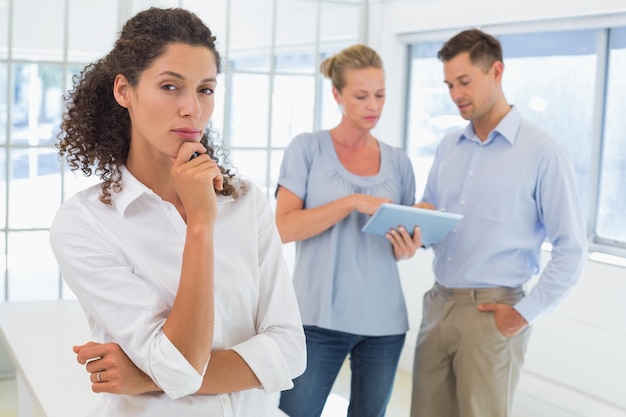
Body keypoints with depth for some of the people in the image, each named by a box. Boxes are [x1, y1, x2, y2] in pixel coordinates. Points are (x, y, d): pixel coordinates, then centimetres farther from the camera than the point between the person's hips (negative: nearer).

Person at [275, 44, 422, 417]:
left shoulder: (399, 162, 9)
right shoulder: (308, 148, -1)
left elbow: (402, 243, 15)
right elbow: (284, 227, -11)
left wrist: (407, 248, -9)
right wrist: (353, 202, -20)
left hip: (383, 319, 4)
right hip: (319, 315, -3)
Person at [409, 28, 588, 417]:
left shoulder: (542, 153, -9)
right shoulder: (448, 147, 11)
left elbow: (571, 250, -9)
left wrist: (525, 313, -11)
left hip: (491, 313, -6)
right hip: (438, 306, 6)